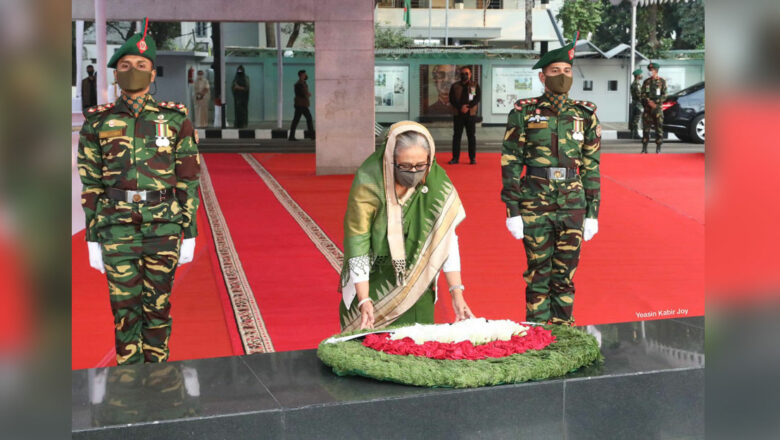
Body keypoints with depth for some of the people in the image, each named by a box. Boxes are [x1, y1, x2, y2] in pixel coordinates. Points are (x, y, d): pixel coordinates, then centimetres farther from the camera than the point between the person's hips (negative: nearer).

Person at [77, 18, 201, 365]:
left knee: (158, 304, 7)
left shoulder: (175, 118, 2)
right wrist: (93, 239, 3)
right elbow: (91, 184, 6)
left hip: (164, 223, 0)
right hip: (117, 225, 1)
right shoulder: (98, 122, 4)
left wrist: (189, 233, -1)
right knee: (125, 306, 4)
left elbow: (189, 178, 2)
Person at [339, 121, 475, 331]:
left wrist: (457, 294, -15)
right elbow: (357, 244, -21)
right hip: (372, 283, -2)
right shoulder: (368, 183, -24)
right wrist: (364, 301, -24)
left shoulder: (436, 182, -16)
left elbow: (446, 238, -11)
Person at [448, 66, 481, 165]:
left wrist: (468, 107, -15)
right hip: (458, 114, 1)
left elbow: (478, 98, -3)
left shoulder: (475, 85, 8)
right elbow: (452, 99, 1)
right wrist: (460, 107, -14)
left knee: (471, 136, 0)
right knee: (456, 136, 2)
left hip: (471, 114, -1)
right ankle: (455, 157, 6)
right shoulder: (455, 86, 9)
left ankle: (473, 158, 4)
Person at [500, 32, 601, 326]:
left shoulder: (585, 115, 8)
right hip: (535, 206, -2)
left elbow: (592, 166, 9)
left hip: (572, 206, 2)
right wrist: (512, 211, -5)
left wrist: (592, 213, 6)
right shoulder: (524, 113, 1)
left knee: (565, 276, 8)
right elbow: (510, 163, 0)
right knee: (538, 274, 4)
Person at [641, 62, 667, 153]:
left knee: (659, 128, -3)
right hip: (647, 108, 3)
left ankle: (658, 149, 1)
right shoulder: (646, 82, 10)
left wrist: (656, 103, -13)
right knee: (646, 128, 1)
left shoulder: (662, 81, 3)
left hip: (658, 108, -2)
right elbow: (643, 94, 5)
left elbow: (664, 95, -1)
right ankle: (644, 148, 6)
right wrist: (649, 102, -11)